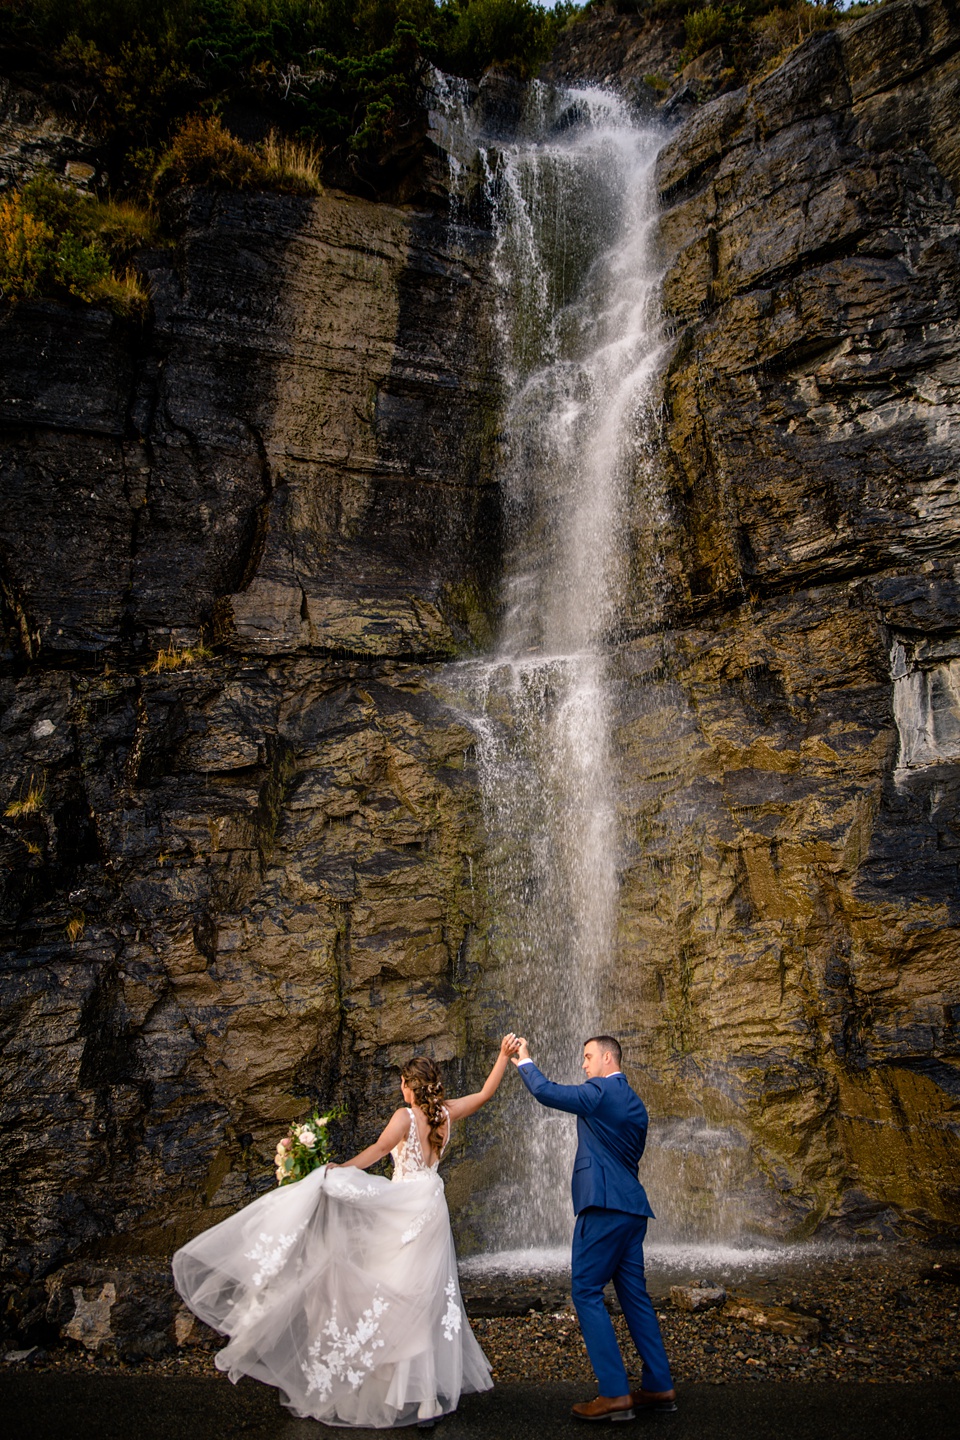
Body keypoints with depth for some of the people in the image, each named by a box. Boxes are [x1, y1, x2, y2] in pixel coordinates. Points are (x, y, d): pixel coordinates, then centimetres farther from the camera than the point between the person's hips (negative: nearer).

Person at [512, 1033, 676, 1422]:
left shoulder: (600, 1091, -10)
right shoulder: (635, 1103, 18)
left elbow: (546, 1092, -12)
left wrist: (524, 1062, 5)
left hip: (603, 1205, -9)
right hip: (632, 1205, 9)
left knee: (586, 1292, -5)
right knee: (633, 1294, 12)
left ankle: (615, 1393, -6)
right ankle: (658, 1387, 15)